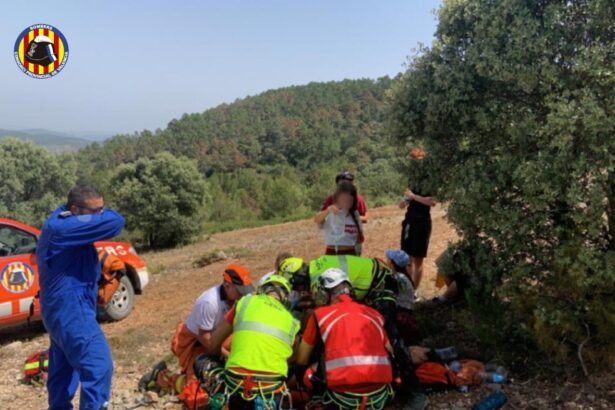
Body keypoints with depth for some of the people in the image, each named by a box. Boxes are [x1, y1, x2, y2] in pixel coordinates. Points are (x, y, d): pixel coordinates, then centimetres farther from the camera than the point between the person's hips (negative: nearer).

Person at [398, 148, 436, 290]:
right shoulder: (413, 179, 11)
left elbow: (432, 202, -22)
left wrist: (413, 196, -18)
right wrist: (405, 200, -2)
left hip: (422, 222, -7)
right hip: (410, 220, 7)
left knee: (417, 259, 1)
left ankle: (414, 291, 7)